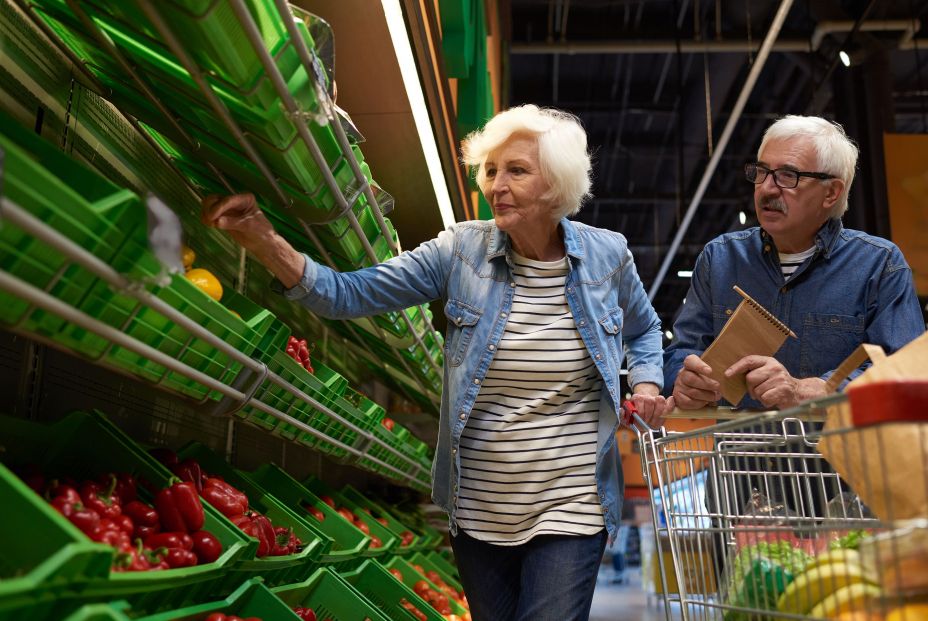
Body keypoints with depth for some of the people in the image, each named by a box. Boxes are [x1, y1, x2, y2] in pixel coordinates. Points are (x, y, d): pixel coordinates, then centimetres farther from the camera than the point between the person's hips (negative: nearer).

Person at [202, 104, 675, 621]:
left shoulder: (607, 255, -5)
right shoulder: (461, 250, -7)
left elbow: (644, 330, 15)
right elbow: (351, 295, -10)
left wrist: (647, 385, -5)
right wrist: (264, 240, -23)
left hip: (569, 507, -1)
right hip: (477, 508, 2)